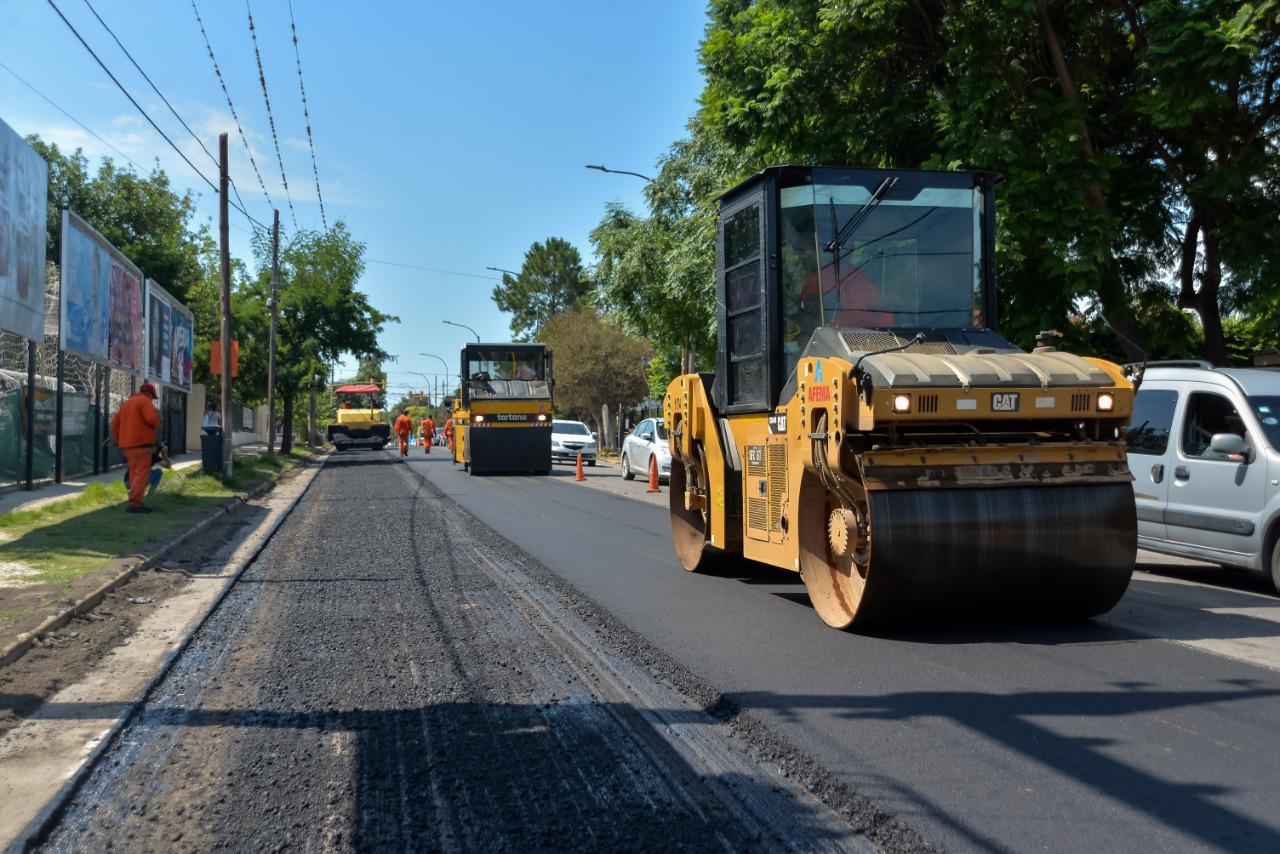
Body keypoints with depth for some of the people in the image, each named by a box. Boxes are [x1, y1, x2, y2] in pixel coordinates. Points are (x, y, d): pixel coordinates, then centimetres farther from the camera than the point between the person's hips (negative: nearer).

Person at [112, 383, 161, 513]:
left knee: (134, 473, 12)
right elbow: (152, 419, -21)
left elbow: (115, 422, 18)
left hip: (128, 444, 9)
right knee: (142, 474, -10)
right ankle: (134, 503, -17)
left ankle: (136, 503, 11)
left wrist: (117, 440, 20)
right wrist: (157, 424, 1)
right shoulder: (145, 401, -6)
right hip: (141, 443, -9)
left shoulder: (126, 403, 20)